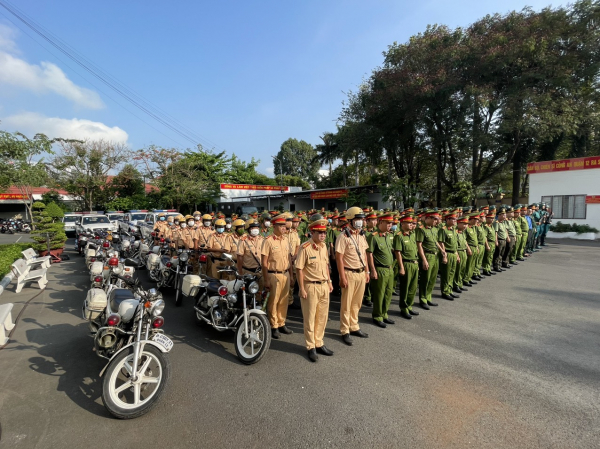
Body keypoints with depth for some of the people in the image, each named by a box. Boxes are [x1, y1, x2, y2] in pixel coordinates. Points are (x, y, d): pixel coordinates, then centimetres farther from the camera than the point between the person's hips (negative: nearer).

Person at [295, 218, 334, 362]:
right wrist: (302, 288, -16)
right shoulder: (305, 248, -16)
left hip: (324, 286, 7)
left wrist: (329, 282, 14)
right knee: (310, 318, 7)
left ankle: (319, 343, 32)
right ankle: (311, 347, 23)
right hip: (311, 287, -7)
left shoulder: (324, 246, 6)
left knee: (322, 317, 16)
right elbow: (299, 269, -15)